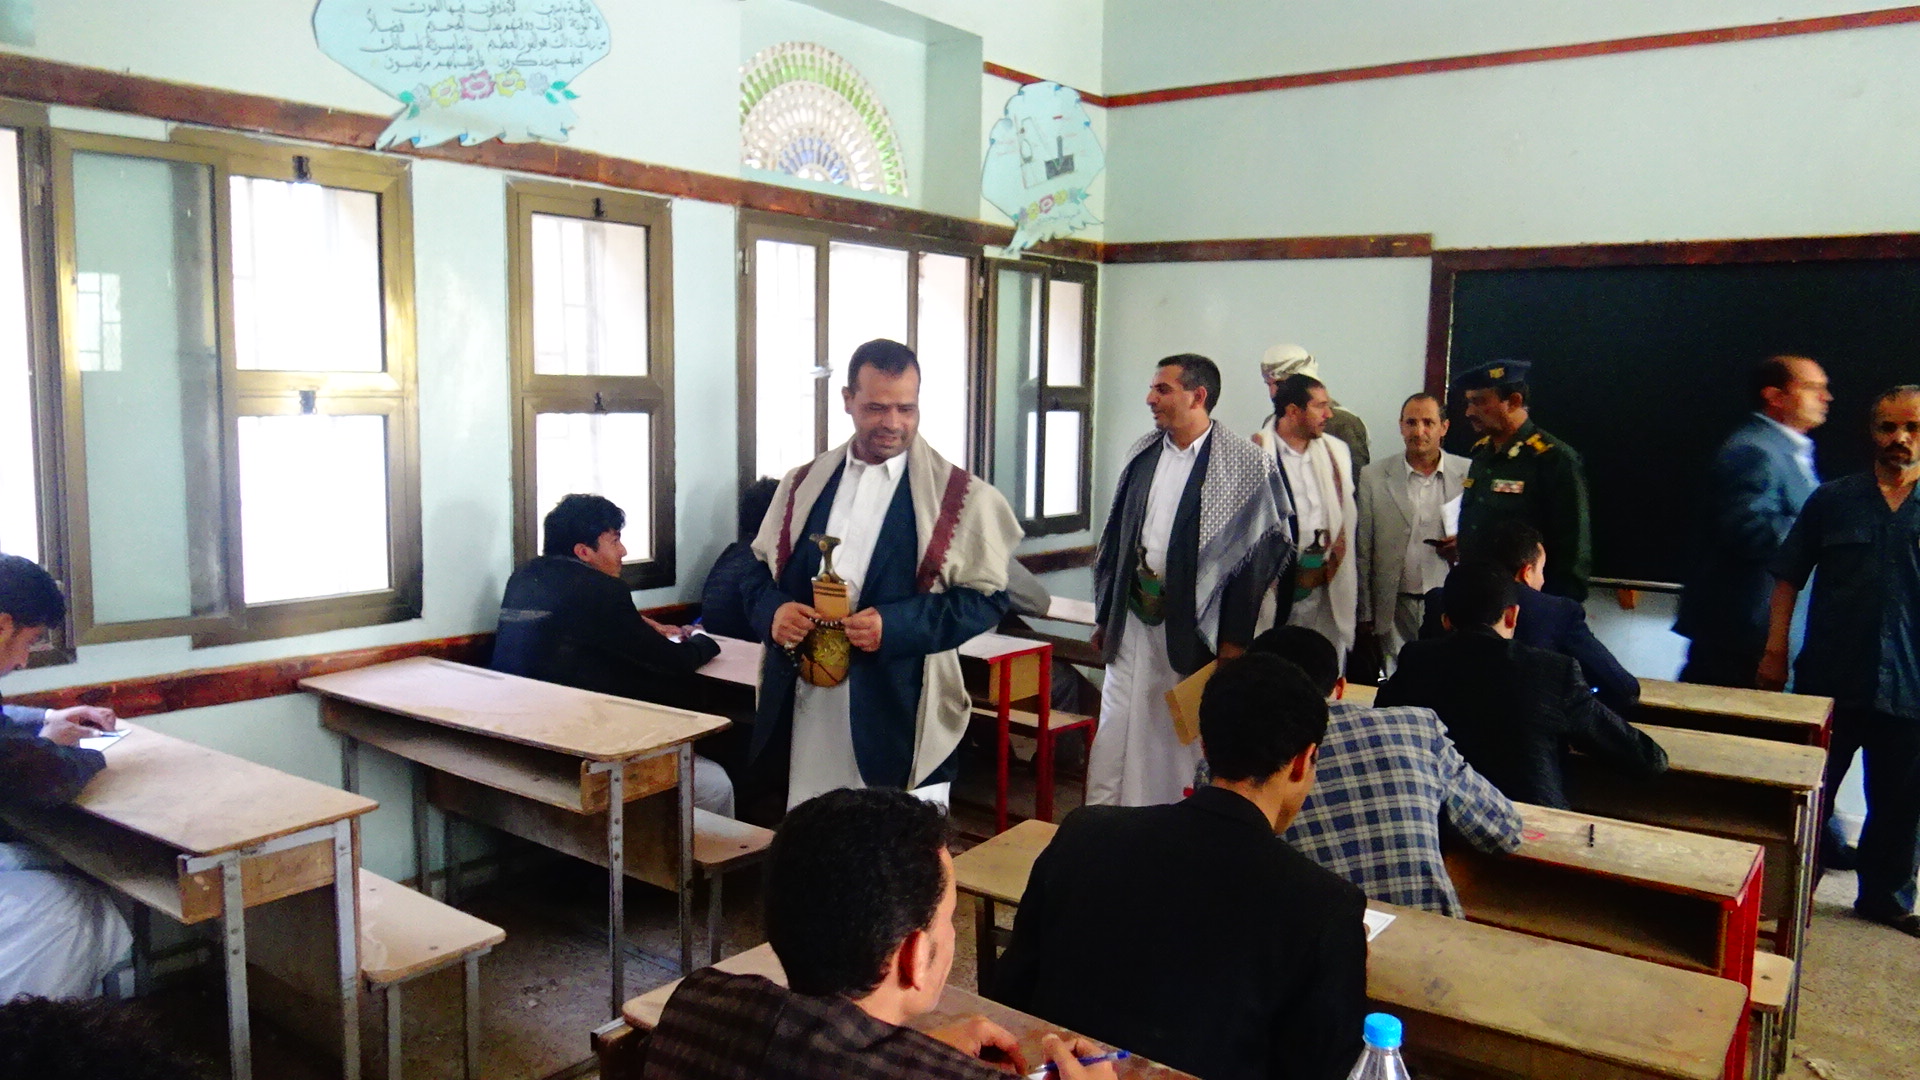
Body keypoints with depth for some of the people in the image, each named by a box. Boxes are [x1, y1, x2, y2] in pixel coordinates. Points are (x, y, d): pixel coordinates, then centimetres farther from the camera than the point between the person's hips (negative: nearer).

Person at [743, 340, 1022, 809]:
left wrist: (897, 625, -18)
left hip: (900, 711, -4)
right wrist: (774, 610, -8)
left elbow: (986, 598, -5)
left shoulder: (959, 497, -2)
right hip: (808, 705, 4)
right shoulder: (804, 484, 11)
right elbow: (761, 571, 15)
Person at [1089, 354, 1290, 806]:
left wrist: (1235, 636, -10)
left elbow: (1258, 549, -8)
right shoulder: (1142, 454, 9)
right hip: (1133, 617, 5)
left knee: (1188, 732, 6)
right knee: (1117, 731, 7)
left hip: (1195, 623, -4)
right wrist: (1104, 615, 12)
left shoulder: (1246, 463, -8)